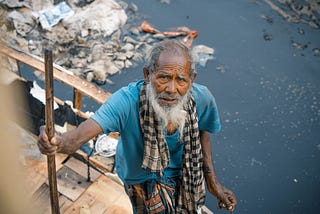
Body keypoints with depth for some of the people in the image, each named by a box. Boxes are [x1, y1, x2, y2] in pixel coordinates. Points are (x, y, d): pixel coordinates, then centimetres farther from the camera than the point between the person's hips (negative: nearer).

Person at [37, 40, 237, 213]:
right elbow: (78, 136, -49)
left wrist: (212, 182, -5)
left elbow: (202, 132, -7)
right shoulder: (127, 101, -40)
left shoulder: (202, 98, -29)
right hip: (142, 177, -3)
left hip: (186, 173, 3)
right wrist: (58, 141, -73)